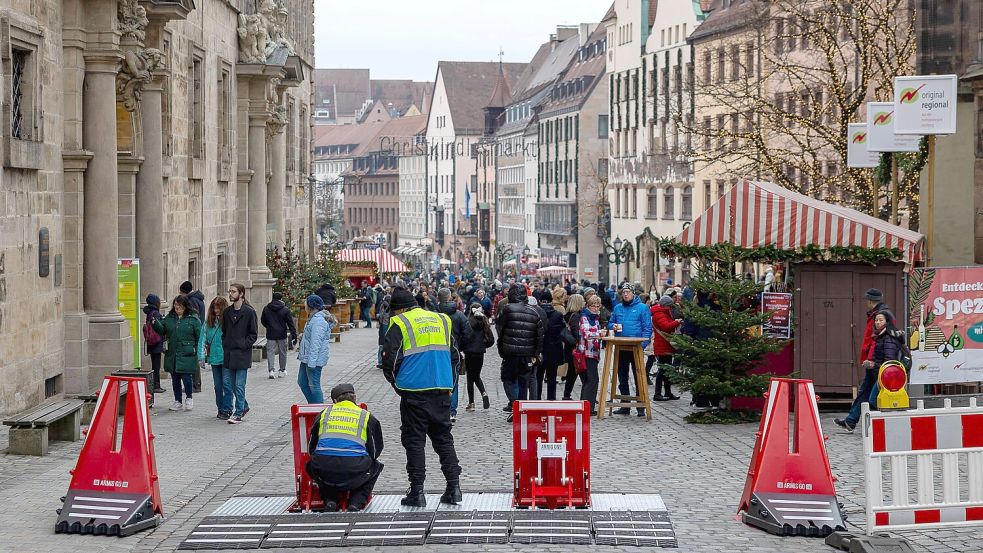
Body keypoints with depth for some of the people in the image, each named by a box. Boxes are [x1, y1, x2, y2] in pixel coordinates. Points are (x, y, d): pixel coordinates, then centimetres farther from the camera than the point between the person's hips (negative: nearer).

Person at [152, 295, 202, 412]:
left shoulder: (193, 319, -3)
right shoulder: (169, 318, 11)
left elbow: (199, 336, -2)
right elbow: (162, 330, 11)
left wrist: (198, 352, -6)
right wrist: (155, 323, -8)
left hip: (187, 355, -5)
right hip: (172, 355, 5)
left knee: (186, 377, -6)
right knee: (175, 378, 10)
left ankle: (189, 397, 19)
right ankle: (178, 401, 22)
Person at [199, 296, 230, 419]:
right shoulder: (208, 322, 6)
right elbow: (202, 340, 9)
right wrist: (201, 356, 2)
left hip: (227, 358, -5)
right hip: (214, 358, 5)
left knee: (226, 384, -6)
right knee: (218, 385, 11)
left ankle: (227, 409, 0)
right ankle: (220, 409, 21)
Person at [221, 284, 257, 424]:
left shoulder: (249, 312, -6)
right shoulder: (227, 312, 11)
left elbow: (253, 334, -4)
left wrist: (244, 345, -12)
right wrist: (224, 345, 6)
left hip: (242, 354, -6)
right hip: (228, 354, 6)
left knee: (239, 385, -3)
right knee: (227, 383, 7)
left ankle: (238, 413, 3)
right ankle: (243, 406, 24)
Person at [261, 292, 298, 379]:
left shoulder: (266, 309, 2)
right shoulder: (285, 310, -6)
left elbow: (263, 321, 15)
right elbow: (291, 324, -6)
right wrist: (294, 336, -4)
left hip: (270, 335, 1)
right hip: (282, 335, -1)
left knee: (270, 352, 2)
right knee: (282, 352, 11)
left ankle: (271, 370, -14)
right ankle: (282, 370, 19)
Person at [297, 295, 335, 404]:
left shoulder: (318, 321, -20)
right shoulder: (313, 318, 15)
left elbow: (316, 343, -25)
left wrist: (312, 362, -26)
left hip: (314, 359, -11)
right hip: (307, 358, 11)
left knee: (314, 386, -5)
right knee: (302, 382, 16)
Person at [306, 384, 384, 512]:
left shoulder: (324, 413, 21)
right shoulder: (367, 416, 16)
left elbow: (311, 447, 26)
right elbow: (375, 450, 22)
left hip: (324, 471, 2)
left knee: (311, 466, 37)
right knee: (375, 467, 31)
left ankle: (329, 500, 17)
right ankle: (356, 503, 10)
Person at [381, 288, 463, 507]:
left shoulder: (400, 323, -2)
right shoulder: (442, 320, 15)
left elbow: (389, 359, -7)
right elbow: (455, 357, 18)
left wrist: (397, 385, 8)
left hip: (414, 390, -4)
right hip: (442, 390, 4)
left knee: (414, 440, 3)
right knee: (443, 438, 13)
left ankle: (417, 491, 1)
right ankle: (453, 487, 8)